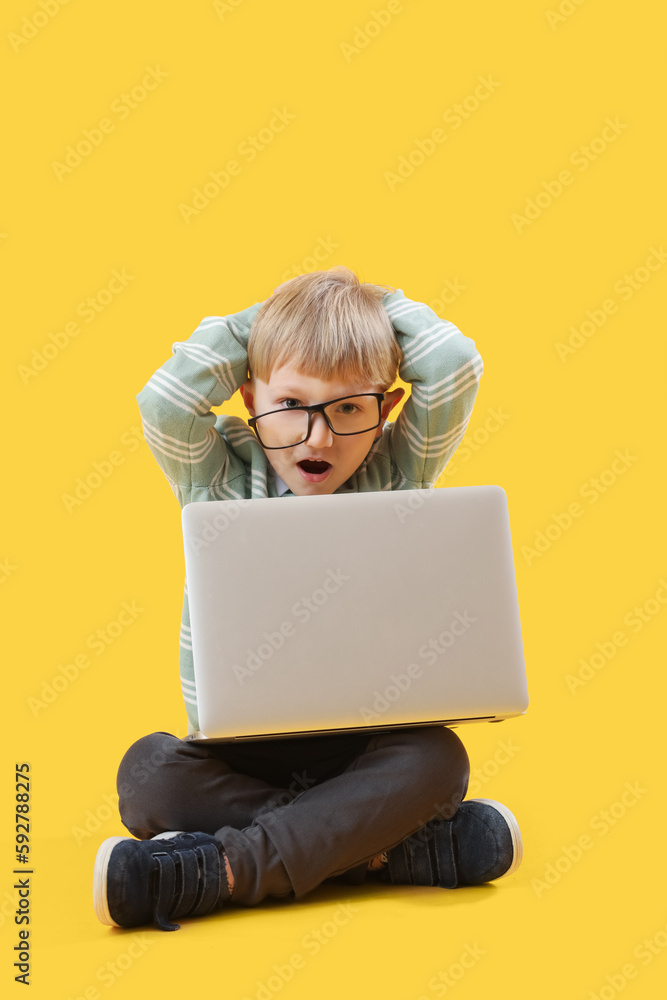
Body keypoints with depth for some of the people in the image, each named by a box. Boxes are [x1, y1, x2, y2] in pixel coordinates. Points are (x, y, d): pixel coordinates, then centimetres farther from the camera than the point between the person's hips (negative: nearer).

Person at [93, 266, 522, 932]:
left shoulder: (395, 477, 3)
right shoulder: (220, 482, 3)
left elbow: (455, 371, -8)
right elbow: (164, 402, -14)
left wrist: (381, 306, 5)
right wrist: (254, 324, -4)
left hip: (362, 749, 0)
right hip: (236, 757, 1)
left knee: (436, 759, -30)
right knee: (149, 772, -27)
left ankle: (215, 870, -30)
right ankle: (398, 845, -28)